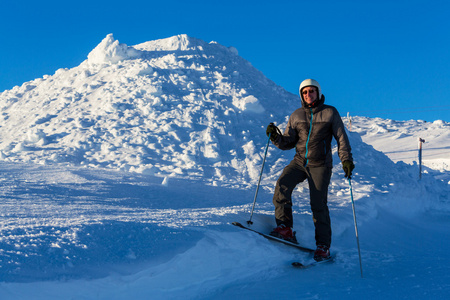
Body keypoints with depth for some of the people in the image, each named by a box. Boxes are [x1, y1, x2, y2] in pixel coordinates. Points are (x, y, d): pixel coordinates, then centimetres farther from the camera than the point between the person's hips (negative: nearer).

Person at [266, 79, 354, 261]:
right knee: (282, 185, -22)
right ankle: (285, 229, -16)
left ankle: (323, 246, 2)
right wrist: (275, 137, -11)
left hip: (320, 165, -3)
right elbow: (288, 143, 8)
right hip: (300, 162, 3)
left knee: (318, 204, -8)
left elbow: (341, 137, 1)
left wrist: (346, 159, -10)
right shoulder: (296, 116, 9)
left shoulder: (330, 113, 1)